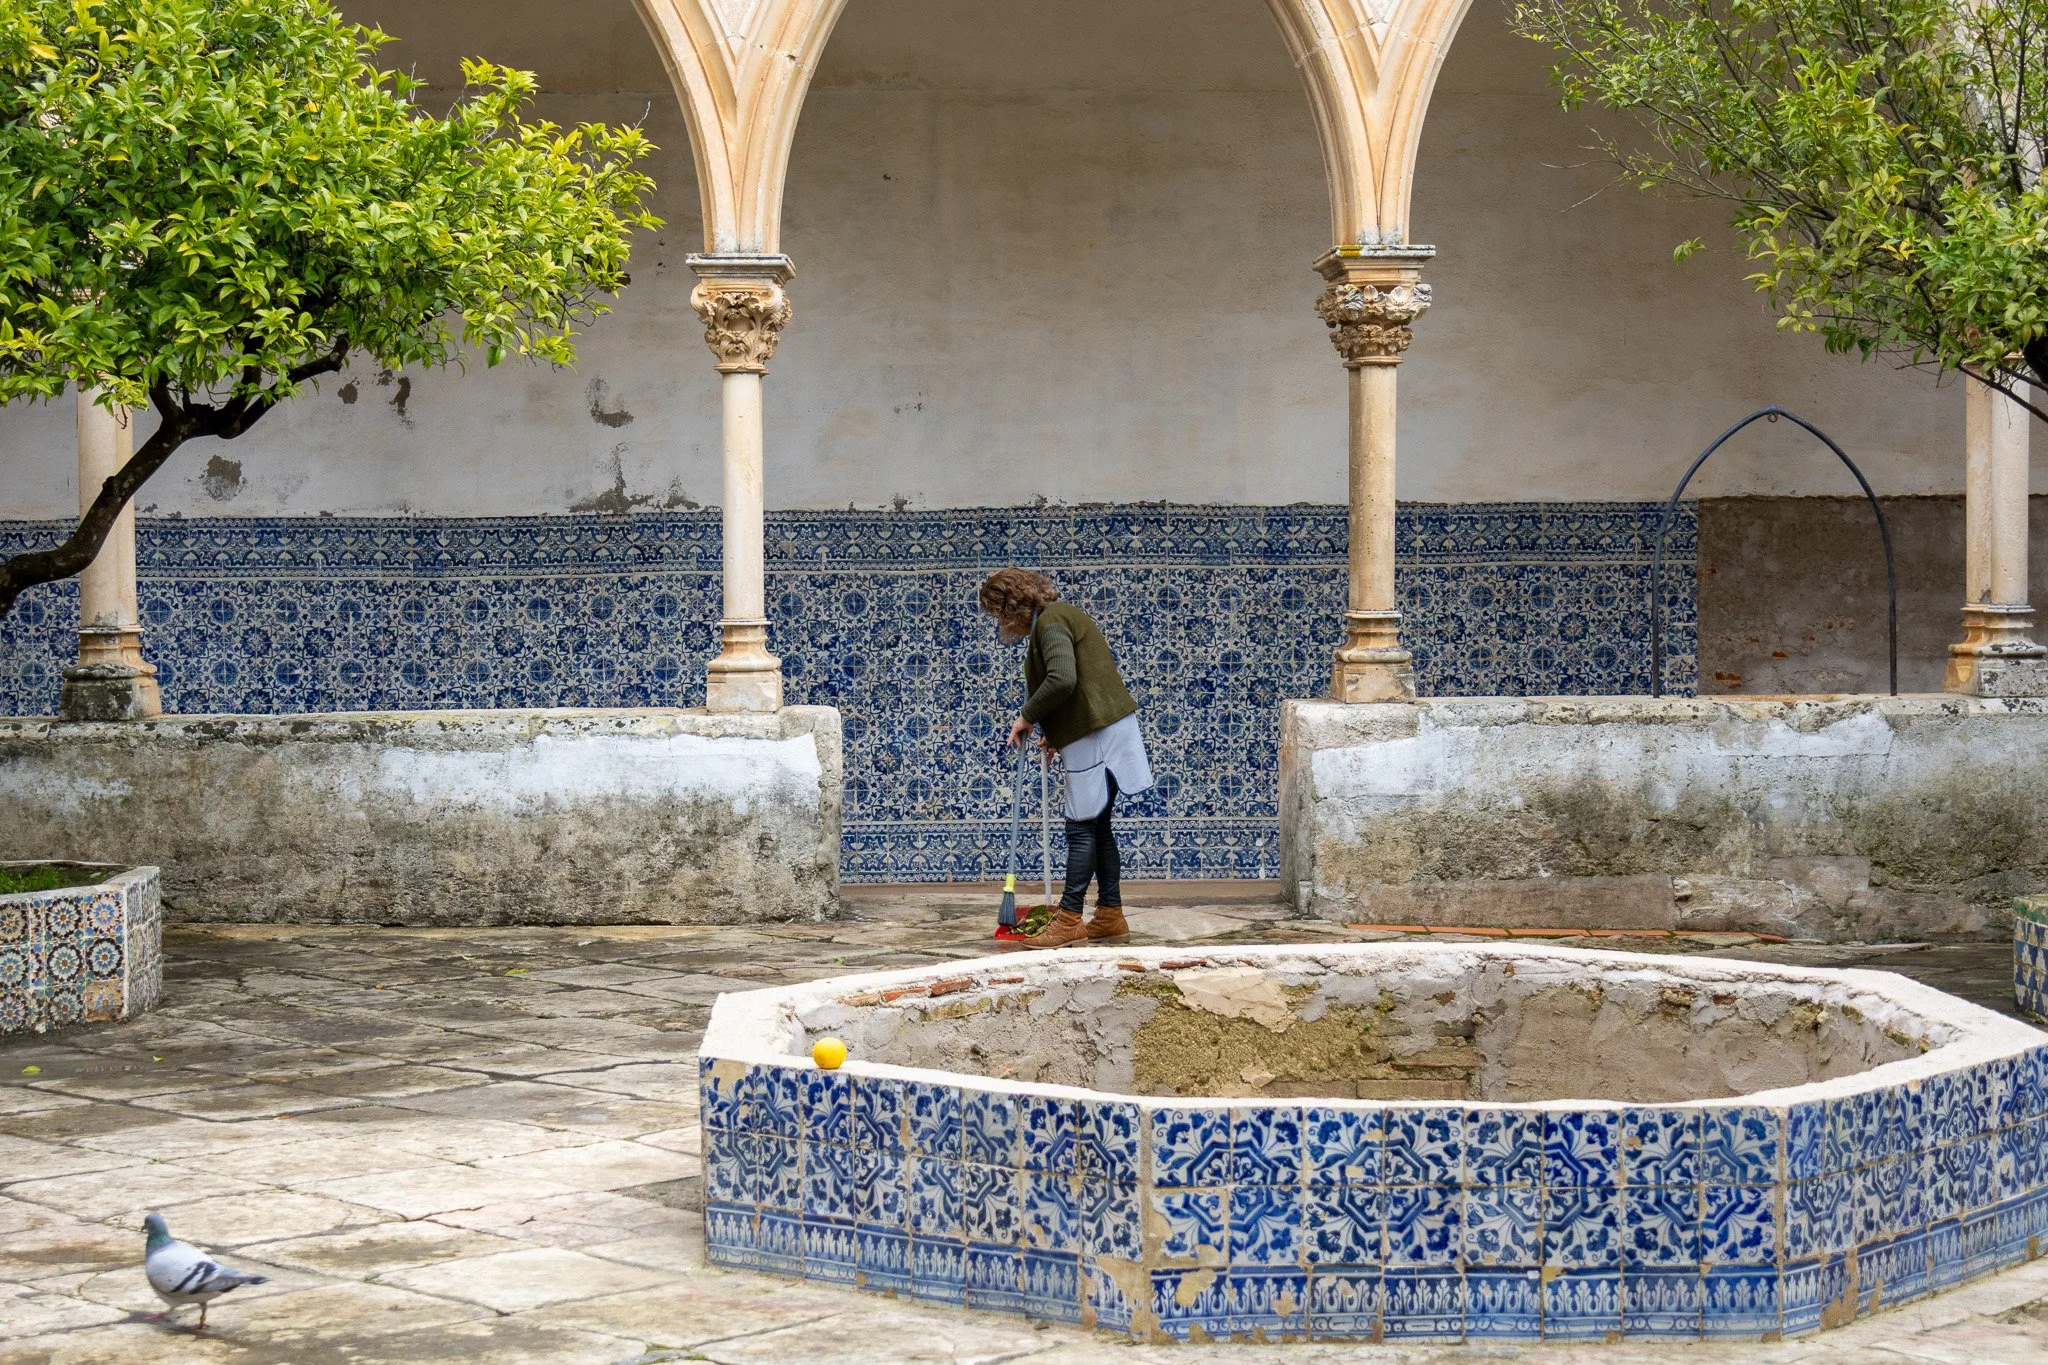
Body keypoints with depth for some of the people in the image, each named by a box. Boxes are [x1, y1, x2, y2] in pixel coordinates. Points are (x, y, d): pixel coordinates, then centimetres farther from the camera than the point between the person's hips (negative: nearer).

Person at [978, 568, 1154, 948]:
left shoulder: (1050, 622, -13)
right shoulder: (1061, 617, 18)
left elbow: (1061, 680, -27)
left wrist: (1026, 718, -14)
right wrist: (1054, 733, 18)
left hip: (1096, 736, -10)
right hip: (1094, 732, 10)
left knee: (1082, 828, -7)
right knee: (1096, 827, 12)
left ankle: (1069, 920, -6)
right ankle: (1110, 917, 15)